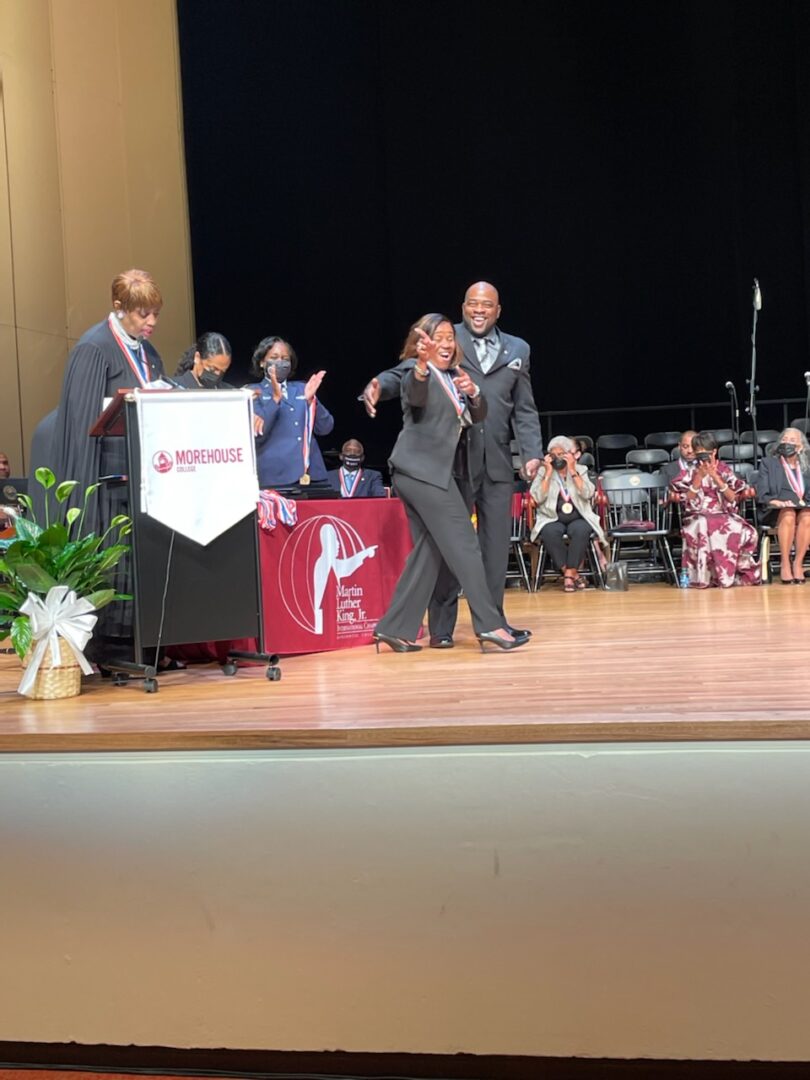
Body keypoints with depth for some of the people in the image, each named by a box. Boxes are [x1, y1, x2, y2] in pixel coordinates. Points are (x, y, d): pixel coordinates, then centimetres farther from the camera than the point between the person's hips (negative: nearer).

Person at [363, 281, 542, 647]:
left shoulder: (517, 349, 14)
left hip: (497, 461, 4)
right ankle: (441, 627, 7)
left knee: (497, 542, 6)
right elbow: (406, 372, -2)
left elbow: (524, 410, 12)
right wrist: (379, 385, -24)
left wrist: (532, 453, 2)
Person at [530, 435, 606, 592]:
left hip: (578, 518, 0)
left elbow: (587, 494, -9)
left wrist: (572, 471, -11)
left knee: (581, 530, -35)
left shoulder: (580, 470, 9)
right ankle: (574, 574, -24)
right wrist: (549, 472, -10)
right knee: (550, 532, -35)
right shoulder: (543, 472, 7)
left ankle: (569, 574, -25)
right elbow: (538, 498, -8)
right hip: (552, 520, 0)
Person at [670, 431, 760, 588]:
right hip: (698, 517, -2)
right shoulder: (688, 472, 8)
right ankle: (703, 576, -30)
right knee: (702, 528, -40)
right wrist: (699, 477, -13)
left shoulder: (724, 470, 11)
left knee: (746, 532, -31)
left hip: (724, 515, 2)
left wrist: (715, 477, -11)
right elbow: (687, 501, -4)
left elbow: (732, 498, -1)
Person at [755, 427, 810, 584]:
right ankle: (785, 565, -36)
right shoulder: (768, 463, 14)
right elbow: (762, 495, 4)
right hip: (776, 511, -2)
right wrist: (778, 502, -15)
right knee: (788, 516, -38)